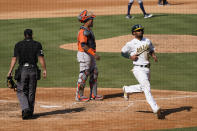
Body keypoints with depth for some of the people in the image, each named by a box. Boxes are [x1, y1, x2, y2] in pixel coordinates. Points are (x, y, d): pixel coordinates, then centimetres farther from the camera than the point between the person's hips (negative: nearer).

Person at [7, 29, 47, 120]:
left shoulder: (18, 45, 1)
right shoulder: (37, 44, 2)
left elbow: (14, 58, -5)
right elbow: (41, 58, -7)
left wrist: (10, 71, -6)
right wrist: (44, 70, -5)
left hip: (22, 70, -1)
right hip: (33, 70, 1)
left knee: (21, 91, 6)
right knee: (31, 92, 12)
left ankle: (25, 109, -16)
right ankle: (30, 112, 17)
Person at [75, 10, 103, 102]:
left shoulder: (89, 30, 14)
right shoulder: (83, 31, -18)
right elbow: (83, 45, -26)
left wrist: (94, 54, 22)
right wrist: (94, 54, -28)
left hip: (90, 55, 10)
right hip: (84, 55, -10)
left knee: (94, 74, 12)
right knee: (83, 75, -4)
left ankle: (93, 95, 18)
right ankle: (79, 96, 3)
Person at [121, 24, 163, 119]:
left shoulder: (147, 41, 9)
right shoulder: (131, 44, -6)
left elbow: (151, 50, 23)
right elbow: (123, 52, 5)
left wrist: (153, 55, 1)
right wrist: (130, 57, -13)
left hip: (147, 68, 7)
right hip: (138, 69, -7)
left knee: (143, 88, 17)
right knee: (147, 87, -14)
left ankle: (127, 89, 42)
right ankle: (156, 109, -16)